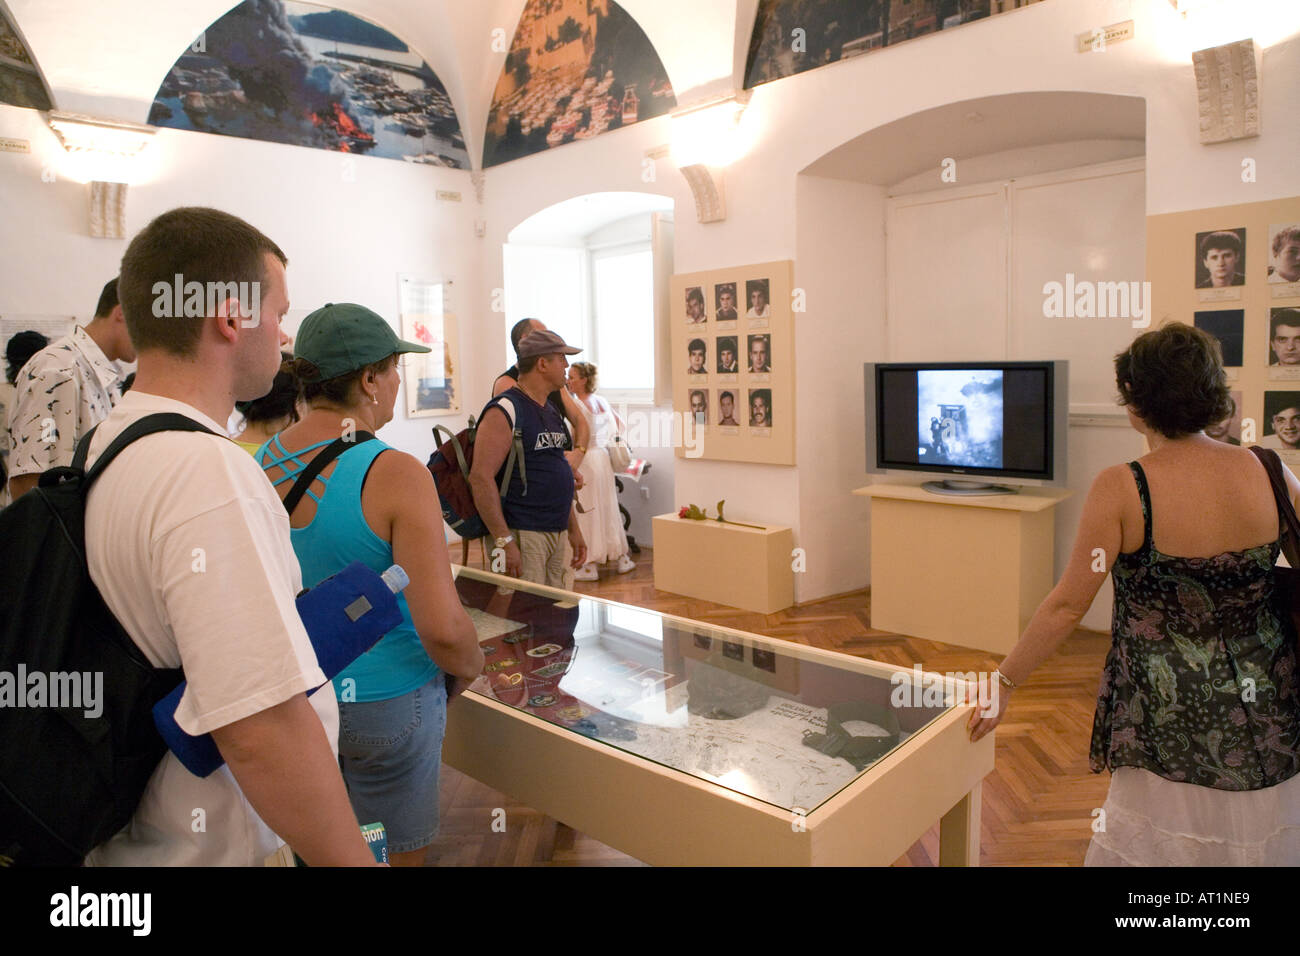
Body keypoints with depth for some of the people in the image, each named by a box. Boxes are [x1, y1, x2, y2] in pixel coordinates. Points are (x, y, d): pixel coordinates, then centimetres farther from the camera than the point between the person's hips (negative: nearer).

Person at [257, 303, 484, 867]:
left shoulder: (259, 463, -3)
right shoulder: (395, 475, -23)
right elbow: (443, 630, -26)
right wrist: (469, 668, -5)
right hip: (383, 707, -6)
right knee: (394, 855, 16)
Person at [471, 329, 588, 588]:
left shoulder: (552, 412, 17)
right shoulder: (505, 411, -11)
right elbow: (480, 477, -19)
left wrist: (574, 530, 21)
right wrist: (504, 541, -22)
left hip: (556, 533, 9)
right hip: (521, 534, -9)